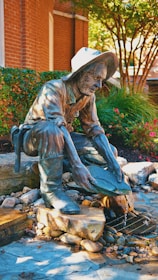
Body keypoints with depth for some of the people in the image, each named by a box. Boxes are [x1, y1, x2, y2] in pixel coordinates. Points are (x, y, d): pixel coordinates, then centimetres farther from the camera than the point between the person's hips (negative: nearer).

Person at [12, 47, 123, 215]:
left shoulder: (88, 96, -6)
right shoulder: (53, 89, -27)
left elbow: (94, 129, -7)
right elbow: (57, 125, -39)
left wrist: (112, 161, -21)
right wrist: (76, 165, -48)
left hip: (60, 138, 6)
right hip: (33, 137, -6)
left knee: (110, 150, -5)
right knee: (52, 131, -43)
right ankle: (51, 190, -29)